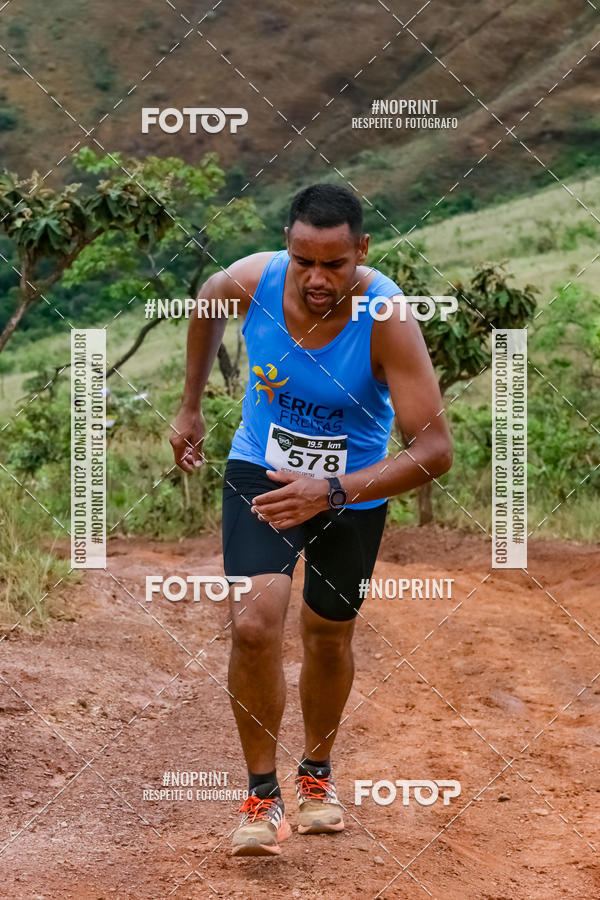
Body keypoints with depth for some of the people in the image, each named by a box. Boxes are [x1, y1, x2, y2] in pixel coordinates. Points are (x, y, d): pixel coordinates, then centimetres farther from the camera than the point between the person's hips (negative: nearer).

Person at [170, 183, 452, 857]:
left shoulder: (386, 318, -30)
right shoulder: (251, 281, -21)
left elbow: (434, 449, -33)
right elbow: (207, 302, 7)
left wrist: (332, 492, -43)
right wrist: (190, 407, 14)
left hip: (353, 493, -1)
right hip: (260, 470, 1)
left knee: (328, 635, 15)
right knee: (254, 624, -18)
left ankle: (317, 773, 42)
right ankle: (261, 793, 1)